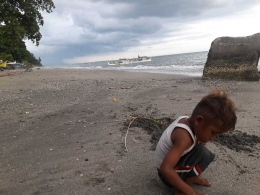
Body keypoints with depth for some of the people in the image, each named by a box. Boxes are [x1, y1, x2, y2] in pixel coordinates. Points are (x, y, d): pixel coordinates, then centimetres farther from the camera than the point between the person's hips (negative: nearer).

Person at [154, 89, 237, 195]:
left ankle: (191, 176, 13)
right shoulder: (184, 137, -34)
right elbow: (165, 169, -39)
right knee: (203, 153, -24)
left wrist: (198, 141, -6)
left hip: (173, 165, 8)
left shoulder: (185, 119, -8)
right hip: (168, 175, -8)